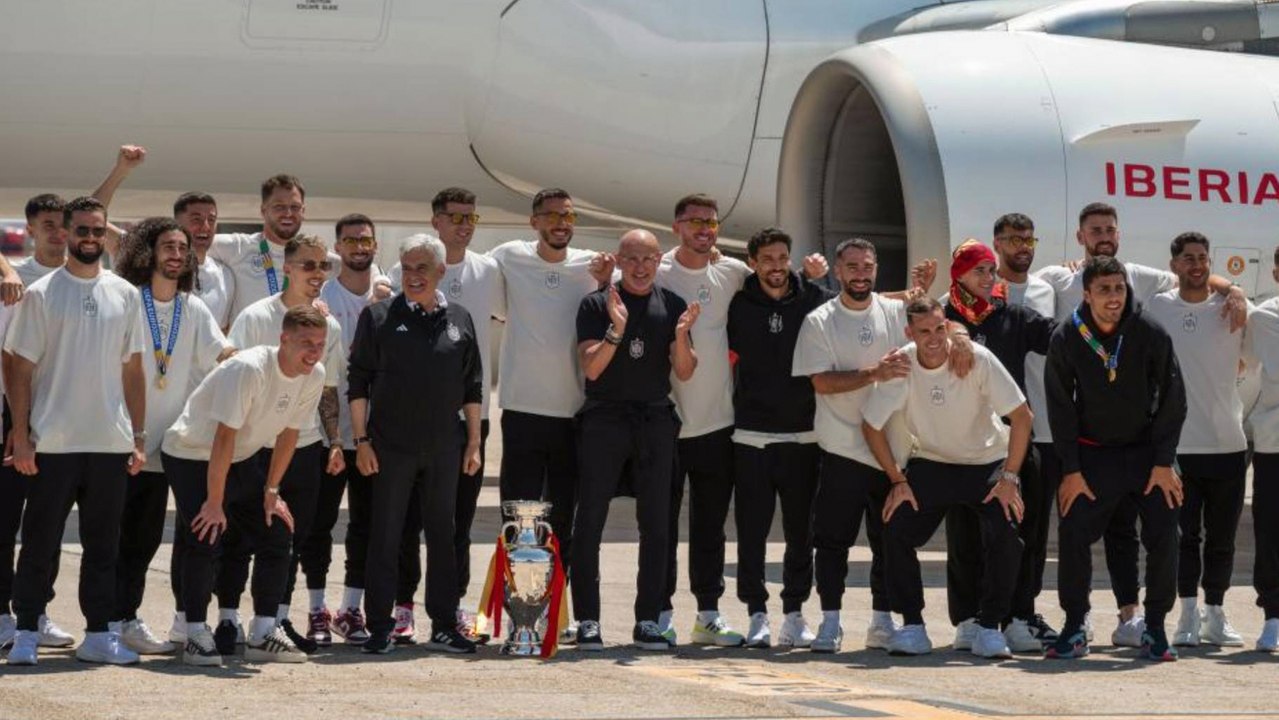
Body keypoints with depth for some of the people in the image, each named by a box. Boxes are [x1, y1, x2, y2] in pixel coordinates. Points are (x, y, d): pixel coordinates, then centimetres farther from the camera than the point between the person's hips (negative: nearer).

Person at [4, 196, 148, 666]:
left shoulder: (125, 295, 9)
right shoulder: (42, 294, -1)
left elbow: (133, 370, 12)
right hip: (53, 445, -3)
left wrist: (139, 437, 7)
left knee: (103, 546, 8)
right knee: (40, 543, 1)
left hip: (111, 443, 3)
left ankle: (98, 635, 15)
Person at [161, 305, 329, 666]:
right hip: (192, 456, -7)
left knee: (276, 534, 1)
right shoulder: (249, 369, -32)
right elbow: (225, 437, -30)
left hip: (242, 460, 7)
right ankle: (196, 636, -7)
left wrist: (271, 491, 3)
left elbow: (288, 433, 3)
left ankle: (263, 635, 9)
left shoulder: (314, 376, -10)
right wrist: (215, 502, -27)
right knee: (207, 539, -18)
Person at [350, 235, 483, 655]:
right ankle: (380, 629, 6)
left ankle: (444, 627, 14)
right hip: (391, 447, -3)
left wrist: (474, 442, 8)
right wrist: (361, 439, -7)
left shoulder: (459, 320, 9)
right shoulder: (379, 317, 0)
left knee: (442, 536, 8)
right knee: (385, 538, 1)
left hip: (444, 448, 3)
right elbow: (358, 382, -1)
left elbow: (472, 387, 12)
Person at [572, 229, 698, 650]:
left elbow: (684, 373, 5)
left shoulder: (673, 306, 9)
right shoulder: (597, 305, 1)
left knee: (656, 524, 3)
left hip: (655, 422, 3)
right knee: (590, 522, -4)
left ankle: (648, 621, 9)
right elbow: (591, 368, -8)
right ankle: (587, 620, 0)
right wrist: (617, 329, -23)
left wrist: (681, 335, -13)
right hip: (604, 421, -3)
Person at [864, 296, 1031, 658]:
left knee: (1005, 535, -23)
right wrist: (897, 481, -4)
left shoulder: (976, 359, -22)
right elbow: (871, 425, -2)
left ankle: (989, 628, -9)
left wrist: (1009, 478, -19)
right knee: (895, 531, -16)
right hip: (930, 463, 2)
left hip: (987, 463, -2)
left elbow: (1021, 417, -17)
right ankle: (912, 626, -3)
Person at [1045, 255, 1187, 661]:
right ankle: (1075, 629, 3)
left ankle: (1155, 629, 5)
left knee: (1163, 537, -7)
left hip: (1147, 449, 0)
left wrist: (1164, 463, -8)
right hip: (1093, 454, 0)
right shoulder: (1066, 339, -9)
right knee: (1073, 536, -9)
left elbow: (1172, 399, -5)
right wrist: (1071, 470, -7)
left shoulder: (1151, 335, -11)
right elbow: (1060, 407, -3)